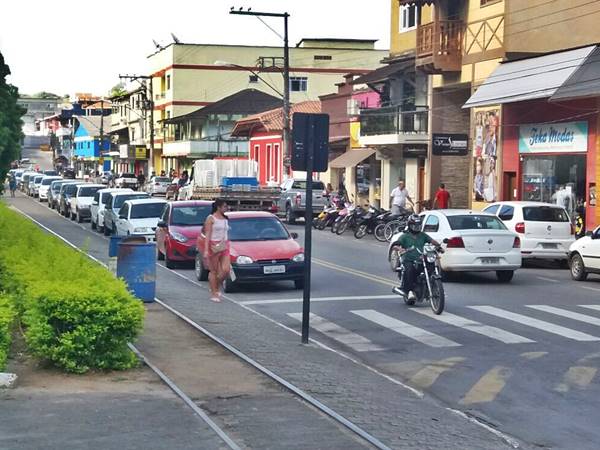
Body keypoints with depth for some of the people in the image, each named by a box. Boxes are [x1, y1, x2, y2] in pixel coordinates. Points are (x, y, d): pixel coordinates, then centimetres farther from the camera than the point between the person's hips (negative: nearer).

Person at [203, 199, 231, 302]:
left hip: (224, 246, 6)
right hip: (213, 246, -6)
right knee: (214, 271, 1)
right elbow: (207, 235, -11)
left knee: (226, 270, -5)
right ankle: (213, 293, 9)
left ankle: (217, 286, 19)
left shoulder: (225, 219, 14)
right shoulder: (210, 219, -6)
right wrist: (206, 250, -19)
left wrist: (227, 246, 19)